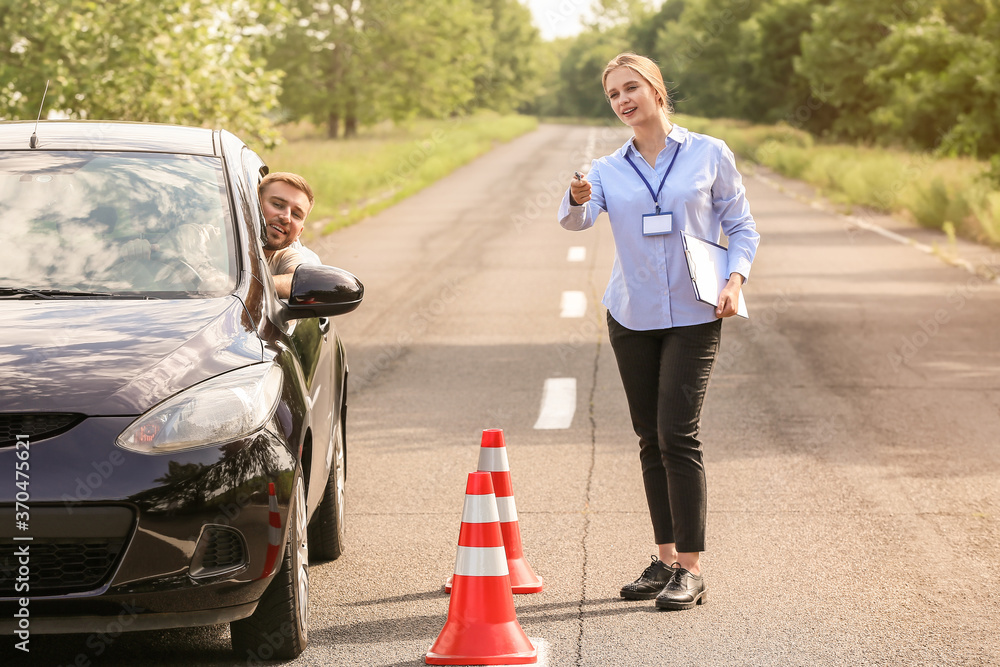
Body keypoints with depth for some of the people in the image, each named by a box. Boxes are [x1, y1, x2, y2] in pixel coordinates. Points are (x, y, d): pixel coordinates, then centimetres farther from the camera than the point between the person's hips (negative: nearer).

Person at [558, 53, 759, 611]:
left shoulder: (710, 155, 1)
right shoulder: (609, 170, 7)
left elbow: (742, 227, 5)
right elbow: (575, 220, -12)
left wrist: (736, 279, -13)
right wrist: (577, 199, -35)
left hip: (693, 317, -4)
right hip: (632, 316, 4)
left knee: (678, 436, -12)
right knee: (651, 440, 8)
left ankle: (691, 570, -8)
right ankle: (666, 559, 17)